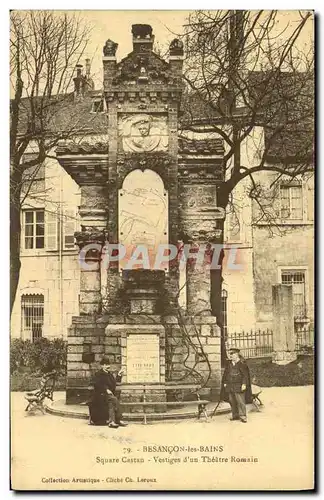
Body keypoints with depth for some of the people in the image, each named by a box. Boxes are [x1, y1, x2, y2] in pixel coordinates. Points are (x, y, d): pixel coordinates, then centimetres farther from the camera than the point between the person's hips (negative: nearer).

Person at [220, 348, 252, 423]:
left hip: (239, 386, -6)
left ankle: (242, 416, 1)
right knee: (232, 401, 8)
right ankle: (235, 415, 18)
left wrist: (244, 384, -15)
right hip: (230, 385, 6)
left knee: (240, 401, -7)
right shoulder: (228, 363, 11)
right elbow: (226, 374, 17)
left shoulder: (242, 363, -7)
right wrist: (225, 382, 12)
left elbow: (245, 375, -9)